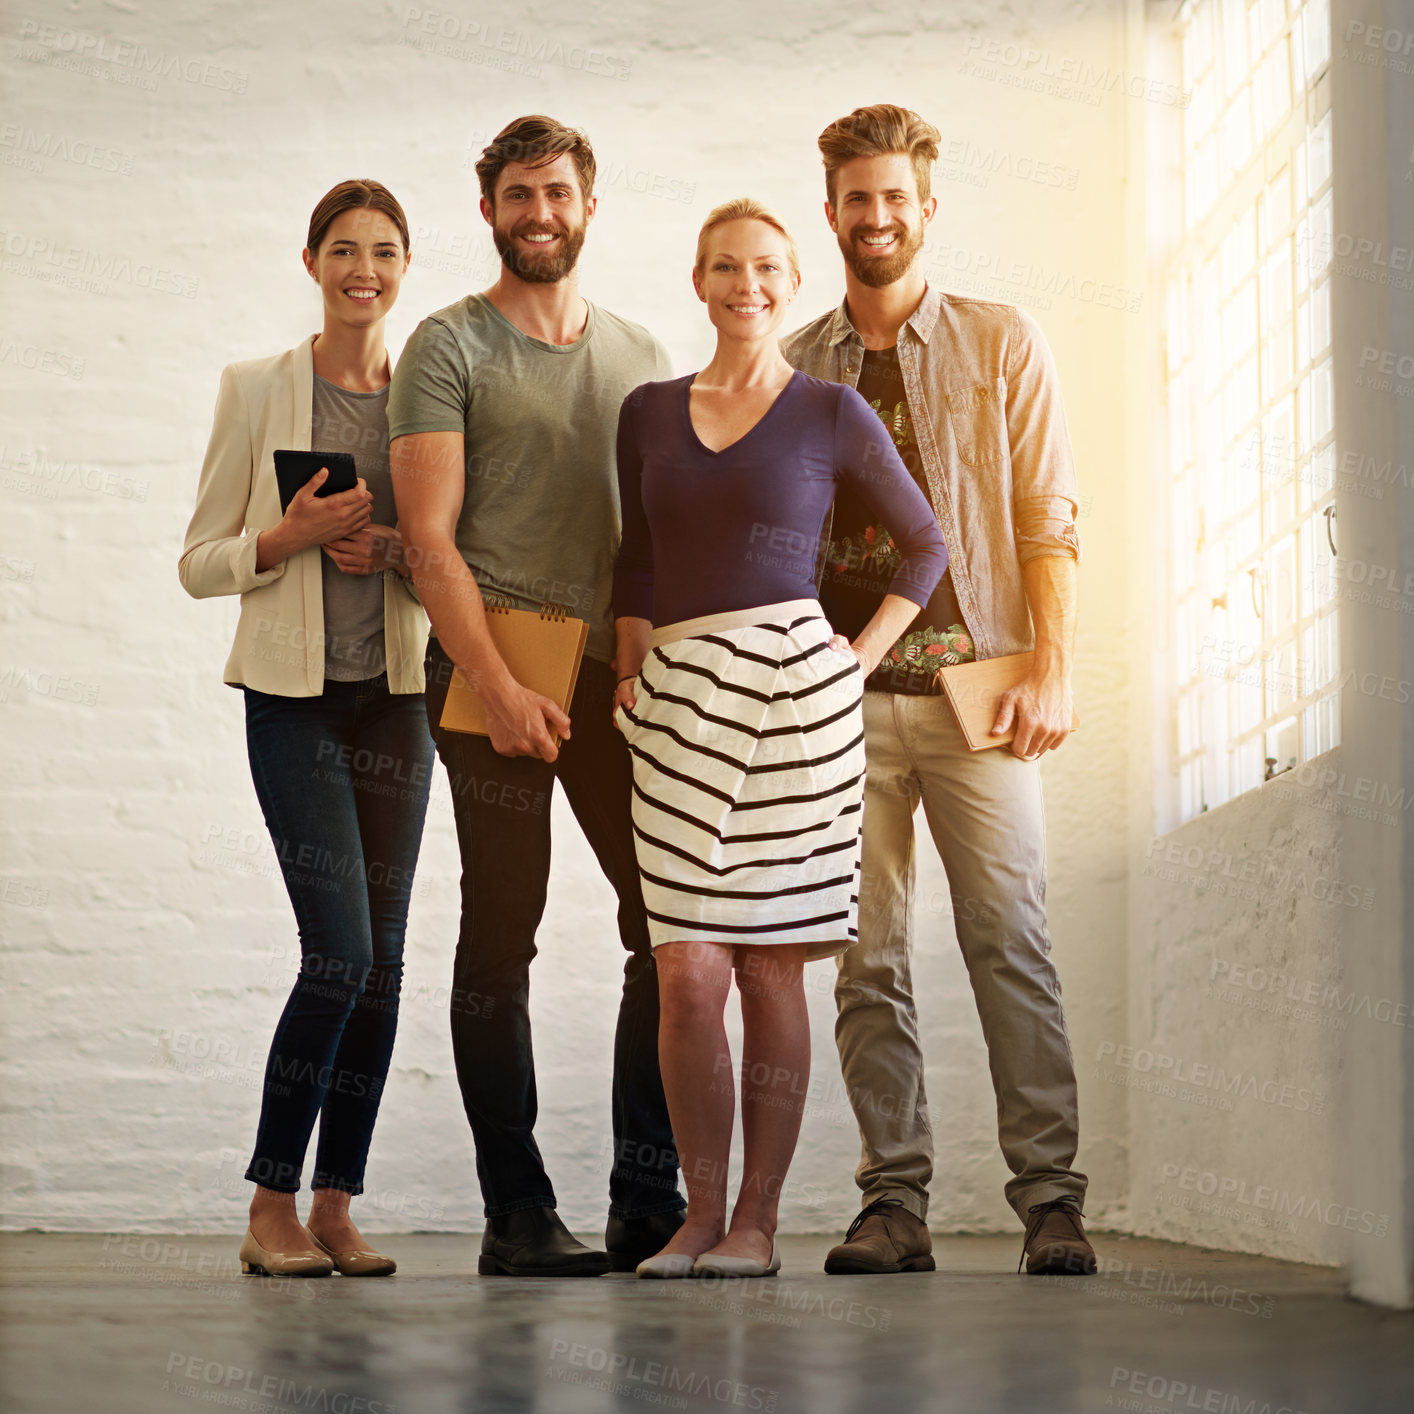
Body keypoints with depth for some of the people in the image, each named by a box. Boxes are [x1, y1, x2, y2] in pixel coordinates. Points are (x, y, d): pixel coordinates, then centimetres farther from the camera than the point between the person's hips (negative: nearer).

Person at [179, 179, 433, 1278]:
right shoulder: (258, 391, 1)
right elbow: (200, 563, 2)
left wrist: (398, 551, -8)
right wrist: (292, 537, -15)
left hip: (397, 695, 4)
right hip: (295, 692, -4)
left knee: (382, 958, 2)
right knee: (341, 950, -12)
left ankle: (336, 1206, 11)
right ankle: (272, 1209, -1)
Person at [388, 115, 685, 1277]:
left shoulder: (639, 355, 17)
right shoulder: (450, 349, 1)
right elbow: (430, 538, -6)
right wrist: (498, 686, -16)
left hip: (613, 673, 5)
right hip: (490, 668, -5)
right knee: (501, 938, -2)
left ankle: (648, 1201, 7)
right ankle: (518, 1215, 3)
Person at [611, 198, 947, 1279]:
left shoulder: (832, 413, 5)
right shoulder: (649, 413, 14)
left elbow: (926, 544, 14)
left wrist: (862, 657, 4)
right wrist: (632, 671, 9)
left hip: (794, 686, -2)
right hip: (679, 696, 3)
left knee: (771, 968, -1)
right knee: (688, 973, -5)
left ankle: (757, 1221, 7)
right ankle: (701, 1215, 6)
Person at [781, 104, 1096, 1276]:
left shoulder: (1001, 344, 8)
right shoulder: (793, 369, 14)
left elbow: (1048, 518, 4)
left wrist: (1052, 668, -7)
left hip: (972, 686, -2)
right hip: (842, 694, 2)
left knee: (1010, 941, -7)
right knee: (868, 960, 1)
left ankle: (1051, 1199, -3)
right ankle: (896, 1203, 6)